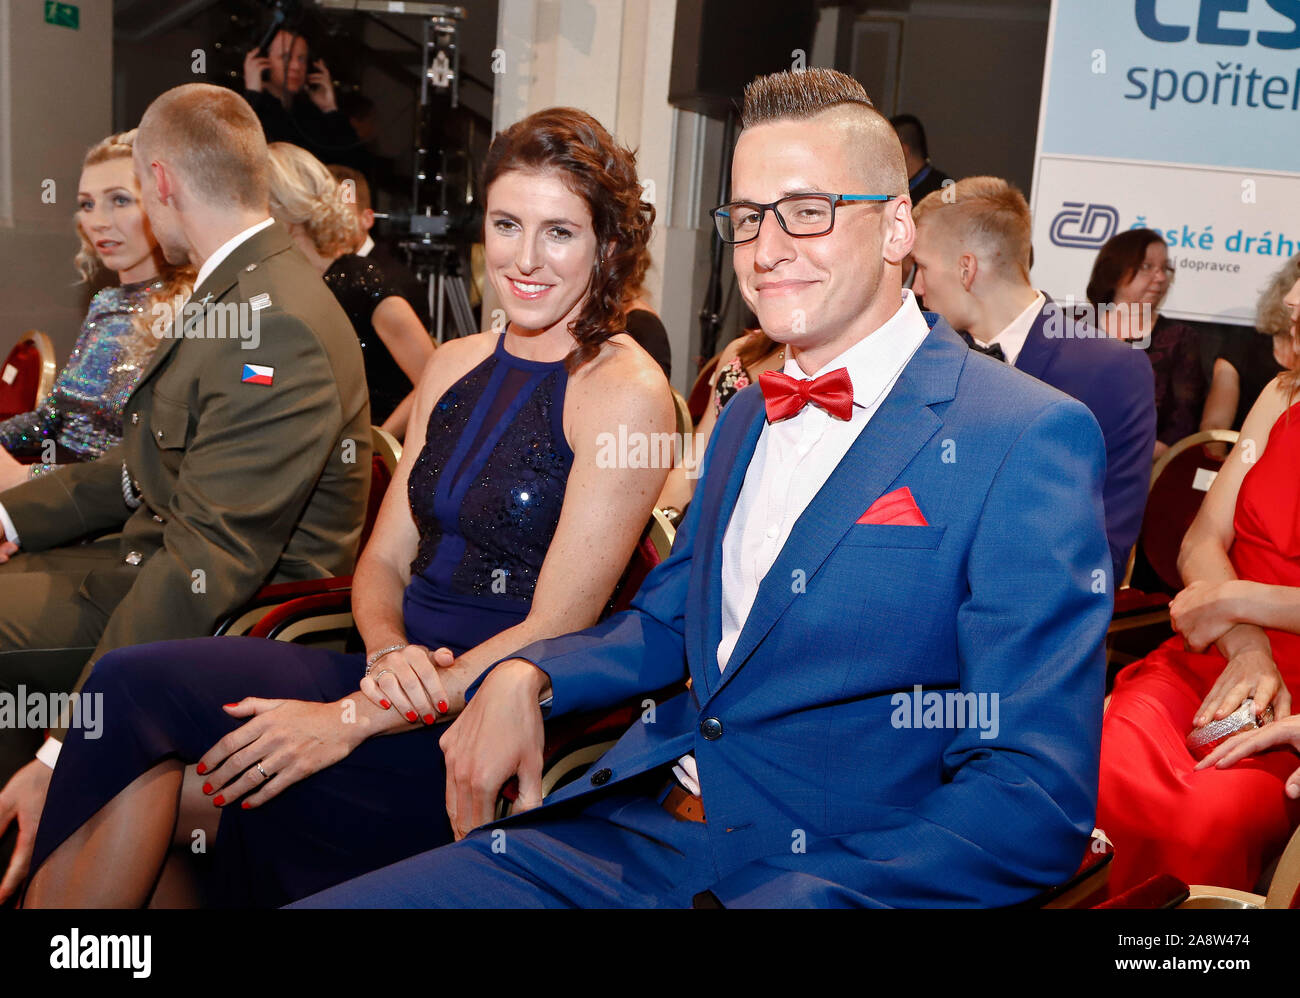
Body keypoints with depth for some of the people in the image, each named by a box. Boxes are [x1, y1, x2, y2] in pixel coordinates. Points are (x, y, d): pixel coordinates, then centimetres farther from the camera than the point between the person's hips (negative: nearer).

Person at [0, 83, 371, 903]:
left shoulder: (275, 326, -25)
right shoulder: (242, 290, 10)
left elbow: (209, 566, -29)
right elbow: (146, 467, 17)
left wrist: (66, 758, -28)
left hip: (236, 621, -10)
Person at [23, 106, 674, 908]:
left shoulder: (626, 391, -9)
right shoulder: (456, 365, 12)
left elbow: (554, 631, -14)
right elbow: (384, 560, 13)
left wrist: (352, 718, -17)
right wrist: (390, 652, -10)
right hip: (406, 683, 6)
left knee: (137, 688, -19)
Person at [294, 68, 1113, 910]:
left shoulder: (1029, 438, -11)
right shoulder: (747, 413, 14)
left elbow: (1037, 799, -16)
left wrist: (795, 894, -25)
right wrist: (523, 676, 4)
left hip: (822, 877, -5)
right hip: (628, 833, 6)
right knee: (318, 900, -4)